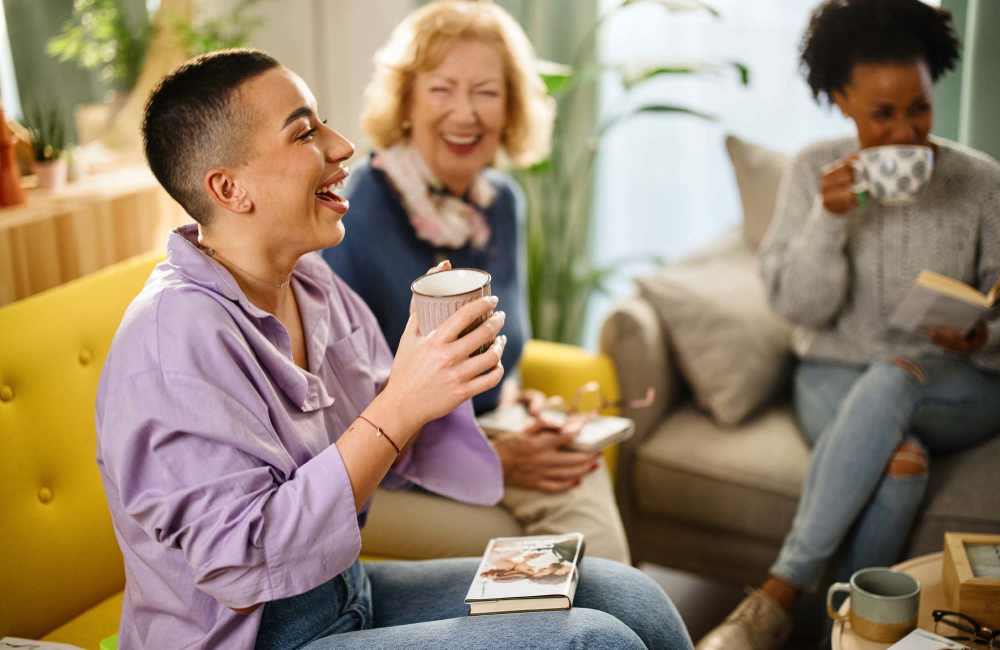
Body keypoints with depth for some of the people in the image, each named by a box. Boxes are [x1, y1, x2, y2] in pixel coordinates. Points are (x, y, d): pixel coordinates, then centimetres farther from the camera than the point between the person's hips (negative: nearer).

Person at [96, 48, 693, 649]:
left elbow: (385, 458, 10)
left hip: (349, 592, 8)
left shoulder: (311, 283, 2)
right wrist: (401, 407, -27)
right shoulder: (177, 337, -24)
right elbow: (243, 566, -26)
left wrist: (438, 367, -11)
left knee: (628, 598, 1)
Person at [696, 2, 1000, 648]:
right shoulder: (815, 172, -2)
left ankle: (779, 596, -31)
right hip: (836, 378, 0)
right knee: (899, 459, -35)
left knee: (891, 377, -36)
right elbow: (798, 305, -8)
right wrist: (829, 217, -24)